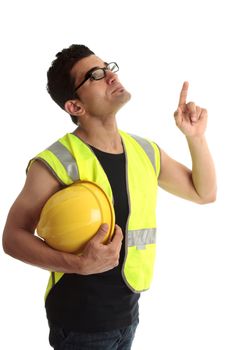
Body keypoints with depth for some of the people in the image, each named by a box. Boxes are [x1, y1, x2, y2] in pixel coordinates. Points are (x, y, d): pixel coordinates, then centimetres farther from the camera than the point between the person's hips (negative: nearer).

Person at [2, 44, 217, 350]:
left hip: (128, 310, 6)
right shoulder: (56, 162, -19)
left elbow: (204, 193, 11)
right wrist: (80, 264, -29)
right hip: (80, 322, -6)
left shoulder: (145, 151, 1)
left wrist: (196, 137, -5)